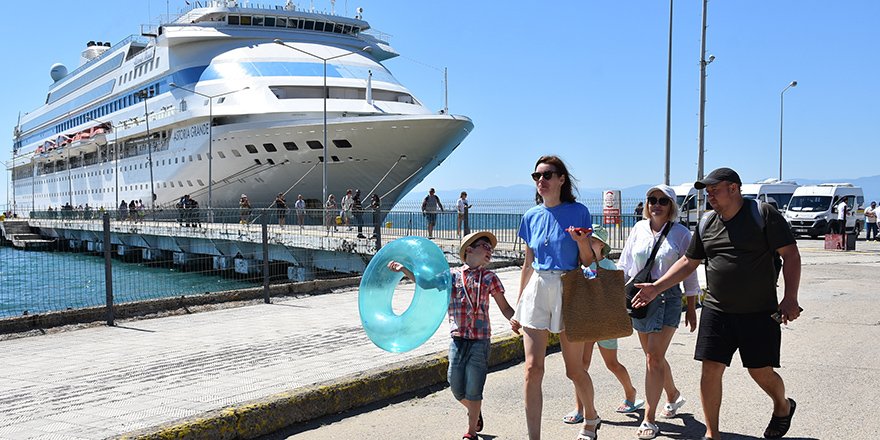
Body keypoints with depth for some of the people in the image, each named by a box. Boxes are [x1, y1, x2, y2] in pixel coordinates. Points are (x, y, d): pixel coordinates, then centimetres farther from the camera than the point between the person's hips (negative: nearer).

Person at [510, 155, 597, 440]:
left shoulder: (578, 212, -3)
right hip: (536, 291, 3)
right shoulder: (531, 216, 7)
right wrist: (518, 306, 13)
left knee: (574, 369, 9)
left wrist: (582, 242, -21)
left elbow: (588, 261, 0)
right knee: (532, 369, -5)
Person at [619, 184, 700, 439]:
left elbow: (689, 274, 4)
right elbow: (624, 266, 12)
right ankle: (673, 396, 40)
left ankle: (649, 419, -6)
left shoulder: (680, 233, -2)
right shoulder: (639, 229, 7)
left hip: (667, 297, -4)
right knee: (654, 356, 15)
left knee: (654, 358, -11)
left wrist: (692, 308, 5)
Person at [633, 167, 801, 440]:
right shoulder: (706, 224, 9)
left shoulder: (763, 214, -6)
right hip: (716, 311, 4)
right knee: (711, 370, -1)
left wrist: (790, 297, -16)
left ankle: (783, 407, 38)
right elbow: (688, 262, 16)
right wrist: (657, 287, 8)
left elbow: (790, 254, -7)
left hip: (759, 312, -4)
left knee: (761, 372, 4)